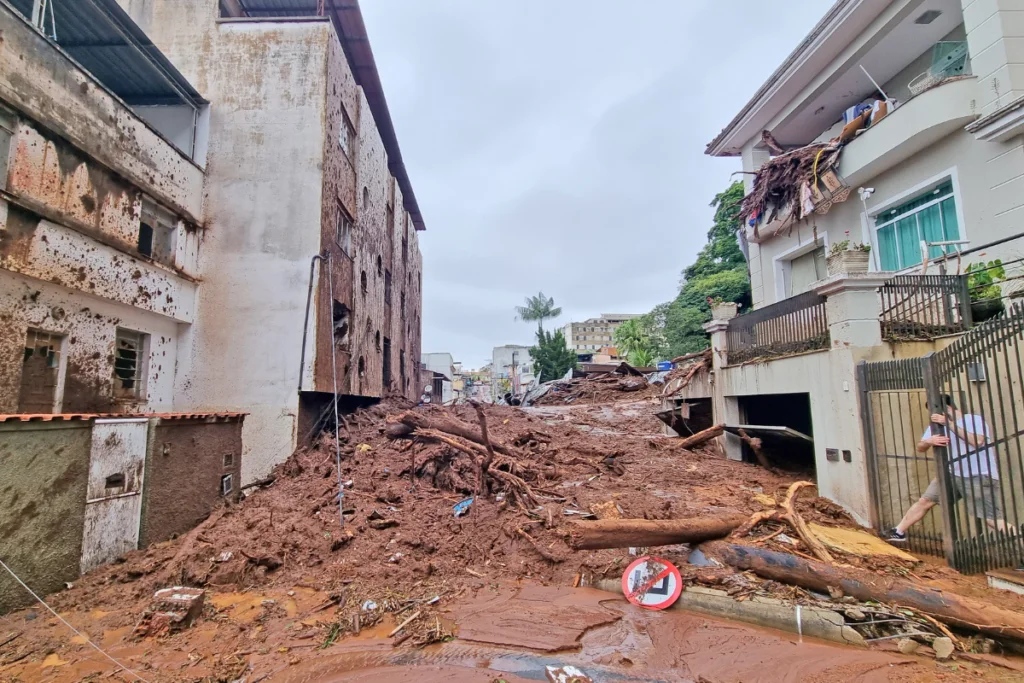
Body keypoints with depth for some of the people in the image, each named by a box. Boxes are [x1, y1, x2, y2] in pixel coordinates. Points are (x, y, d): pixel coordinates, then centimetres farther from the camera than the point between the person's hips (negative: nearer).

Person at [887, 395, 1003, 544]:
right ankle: (899, 532, 13)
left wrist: (950, 424, -23)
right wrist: (929, 441, -20)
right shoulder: (937, 425, 8)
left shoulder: (975, 419, -6)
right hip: (952, 474, 5)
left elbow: (978, 441, -25)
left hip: (980, 477, -5)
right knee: (924, 501, 6)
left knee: (992, 519, -11)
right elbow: (920, 447, 4)